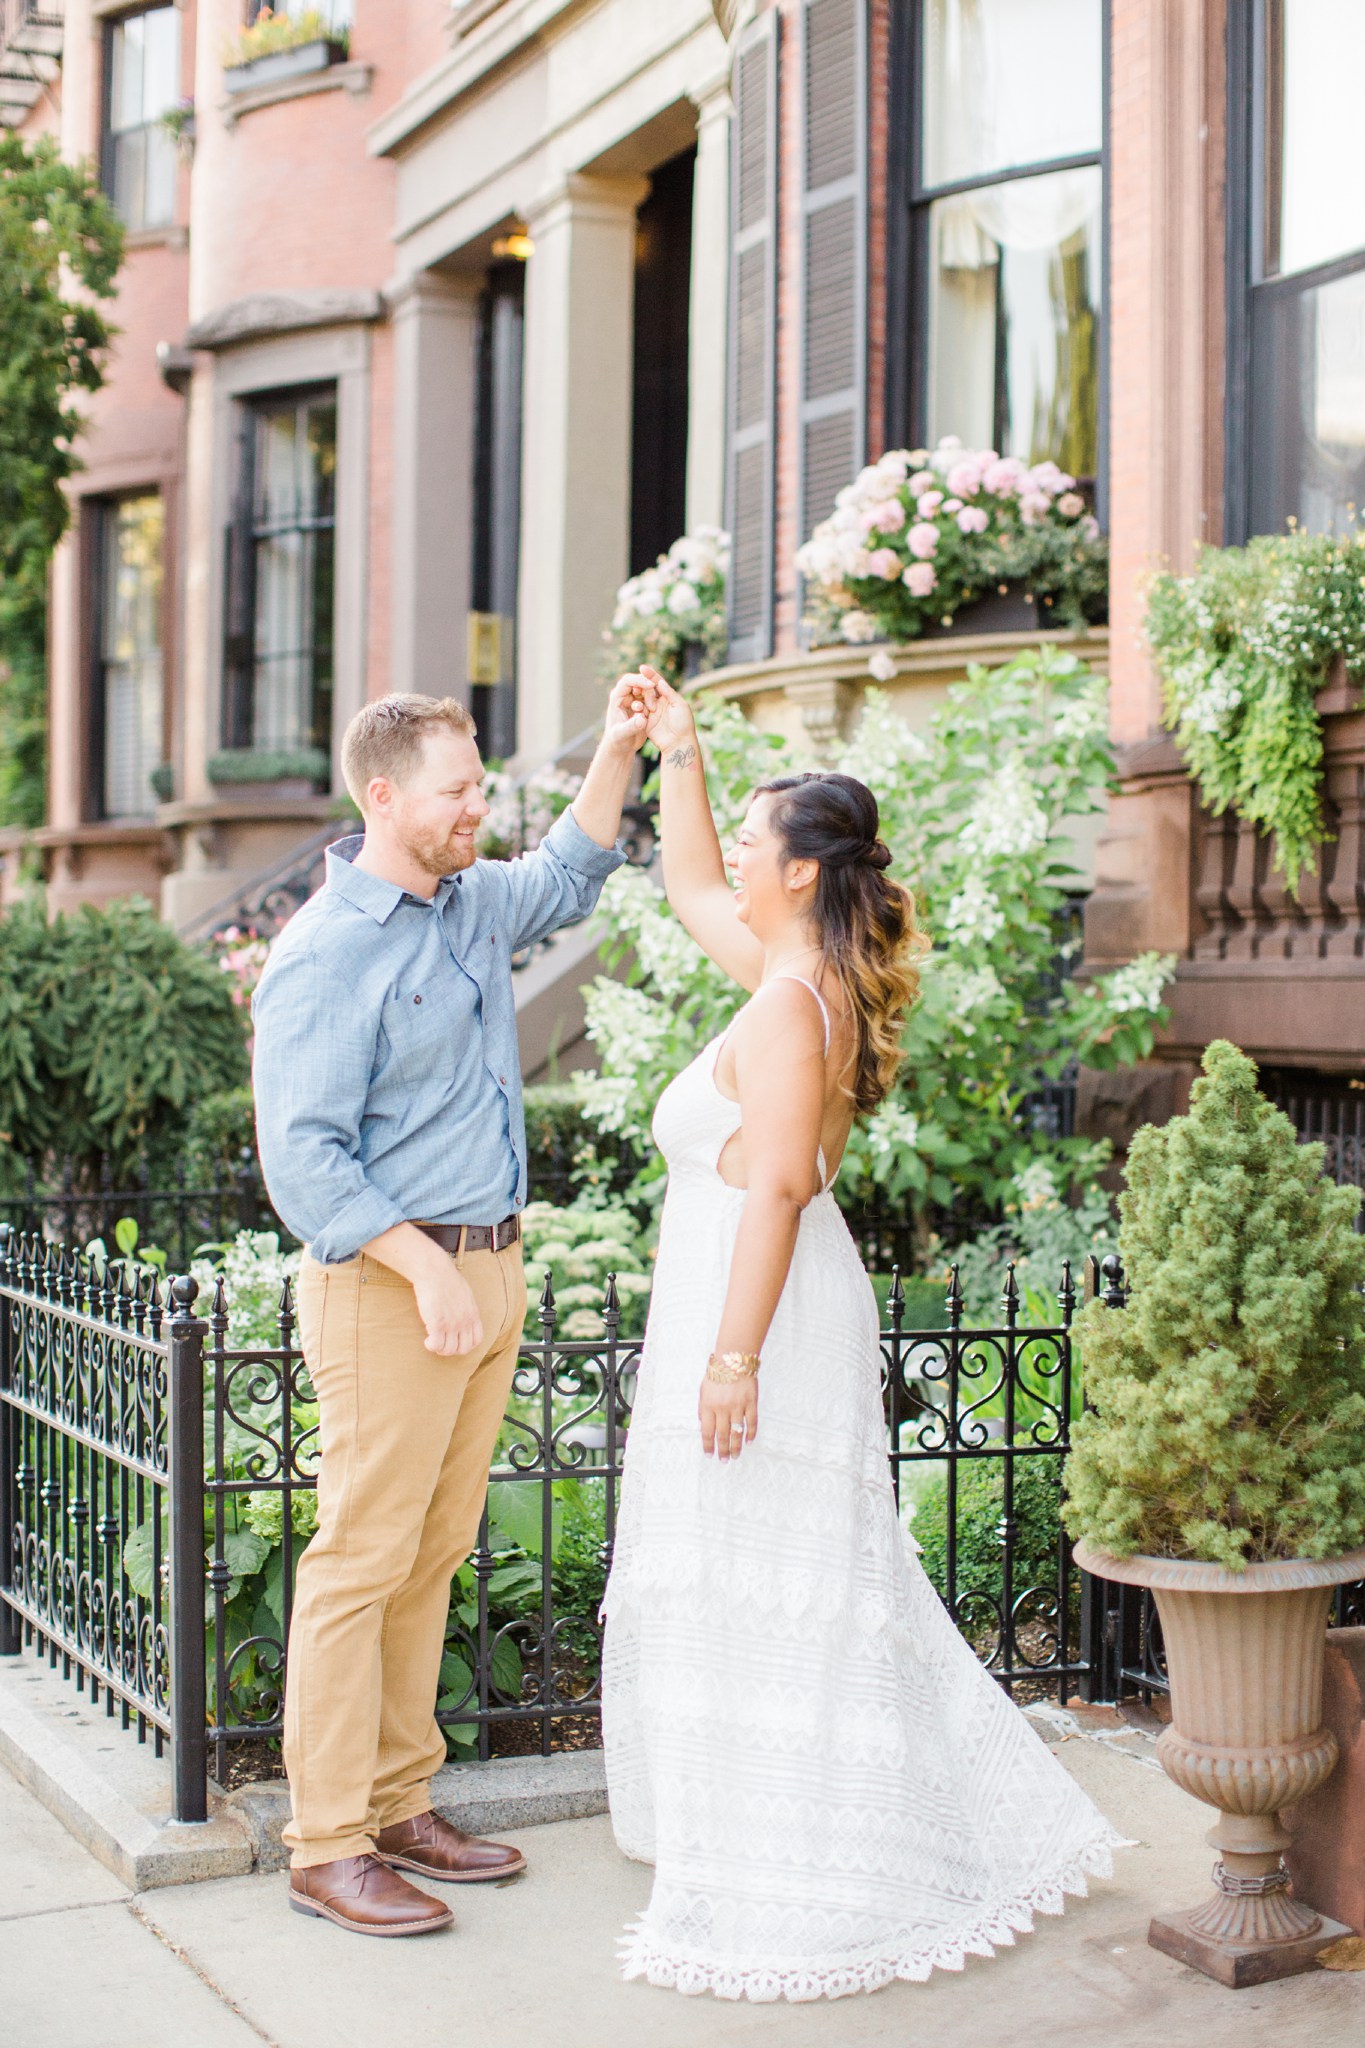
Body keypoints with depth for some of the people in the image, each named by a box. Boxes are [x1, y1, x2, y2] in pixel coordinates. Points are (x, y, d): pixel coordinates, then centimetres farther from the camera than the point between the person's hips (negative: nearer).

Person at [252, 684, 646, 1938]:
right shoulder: (326, 953, -13)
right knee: (362, 1561, -5)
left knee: (434, 1556, 12)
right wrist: (427, 1271, -23)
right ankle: (328, 1847, 3)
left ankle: (400, 1806, 21)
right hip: (388, 1281, -8)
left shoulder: (474, 906, 12)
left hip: (489, 1271, 8)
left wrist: (619, 753, 21)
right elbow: (303, 1155, -17)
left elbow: (568, 878, 34)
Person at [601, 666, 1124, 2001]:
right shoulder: (801, 973, 10)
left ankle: (790, 1902, 7)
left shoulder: (790, 1004, -18)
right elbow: (687, 886, 27)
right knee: (795, 1588, 19)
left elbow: (778, 1185, -24)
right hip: (776, 1316, 10)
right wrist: (673, 749, 24)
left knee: (758, 1597, -3)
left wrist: (733, 1356, -26)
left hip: (762, 1318, -10)